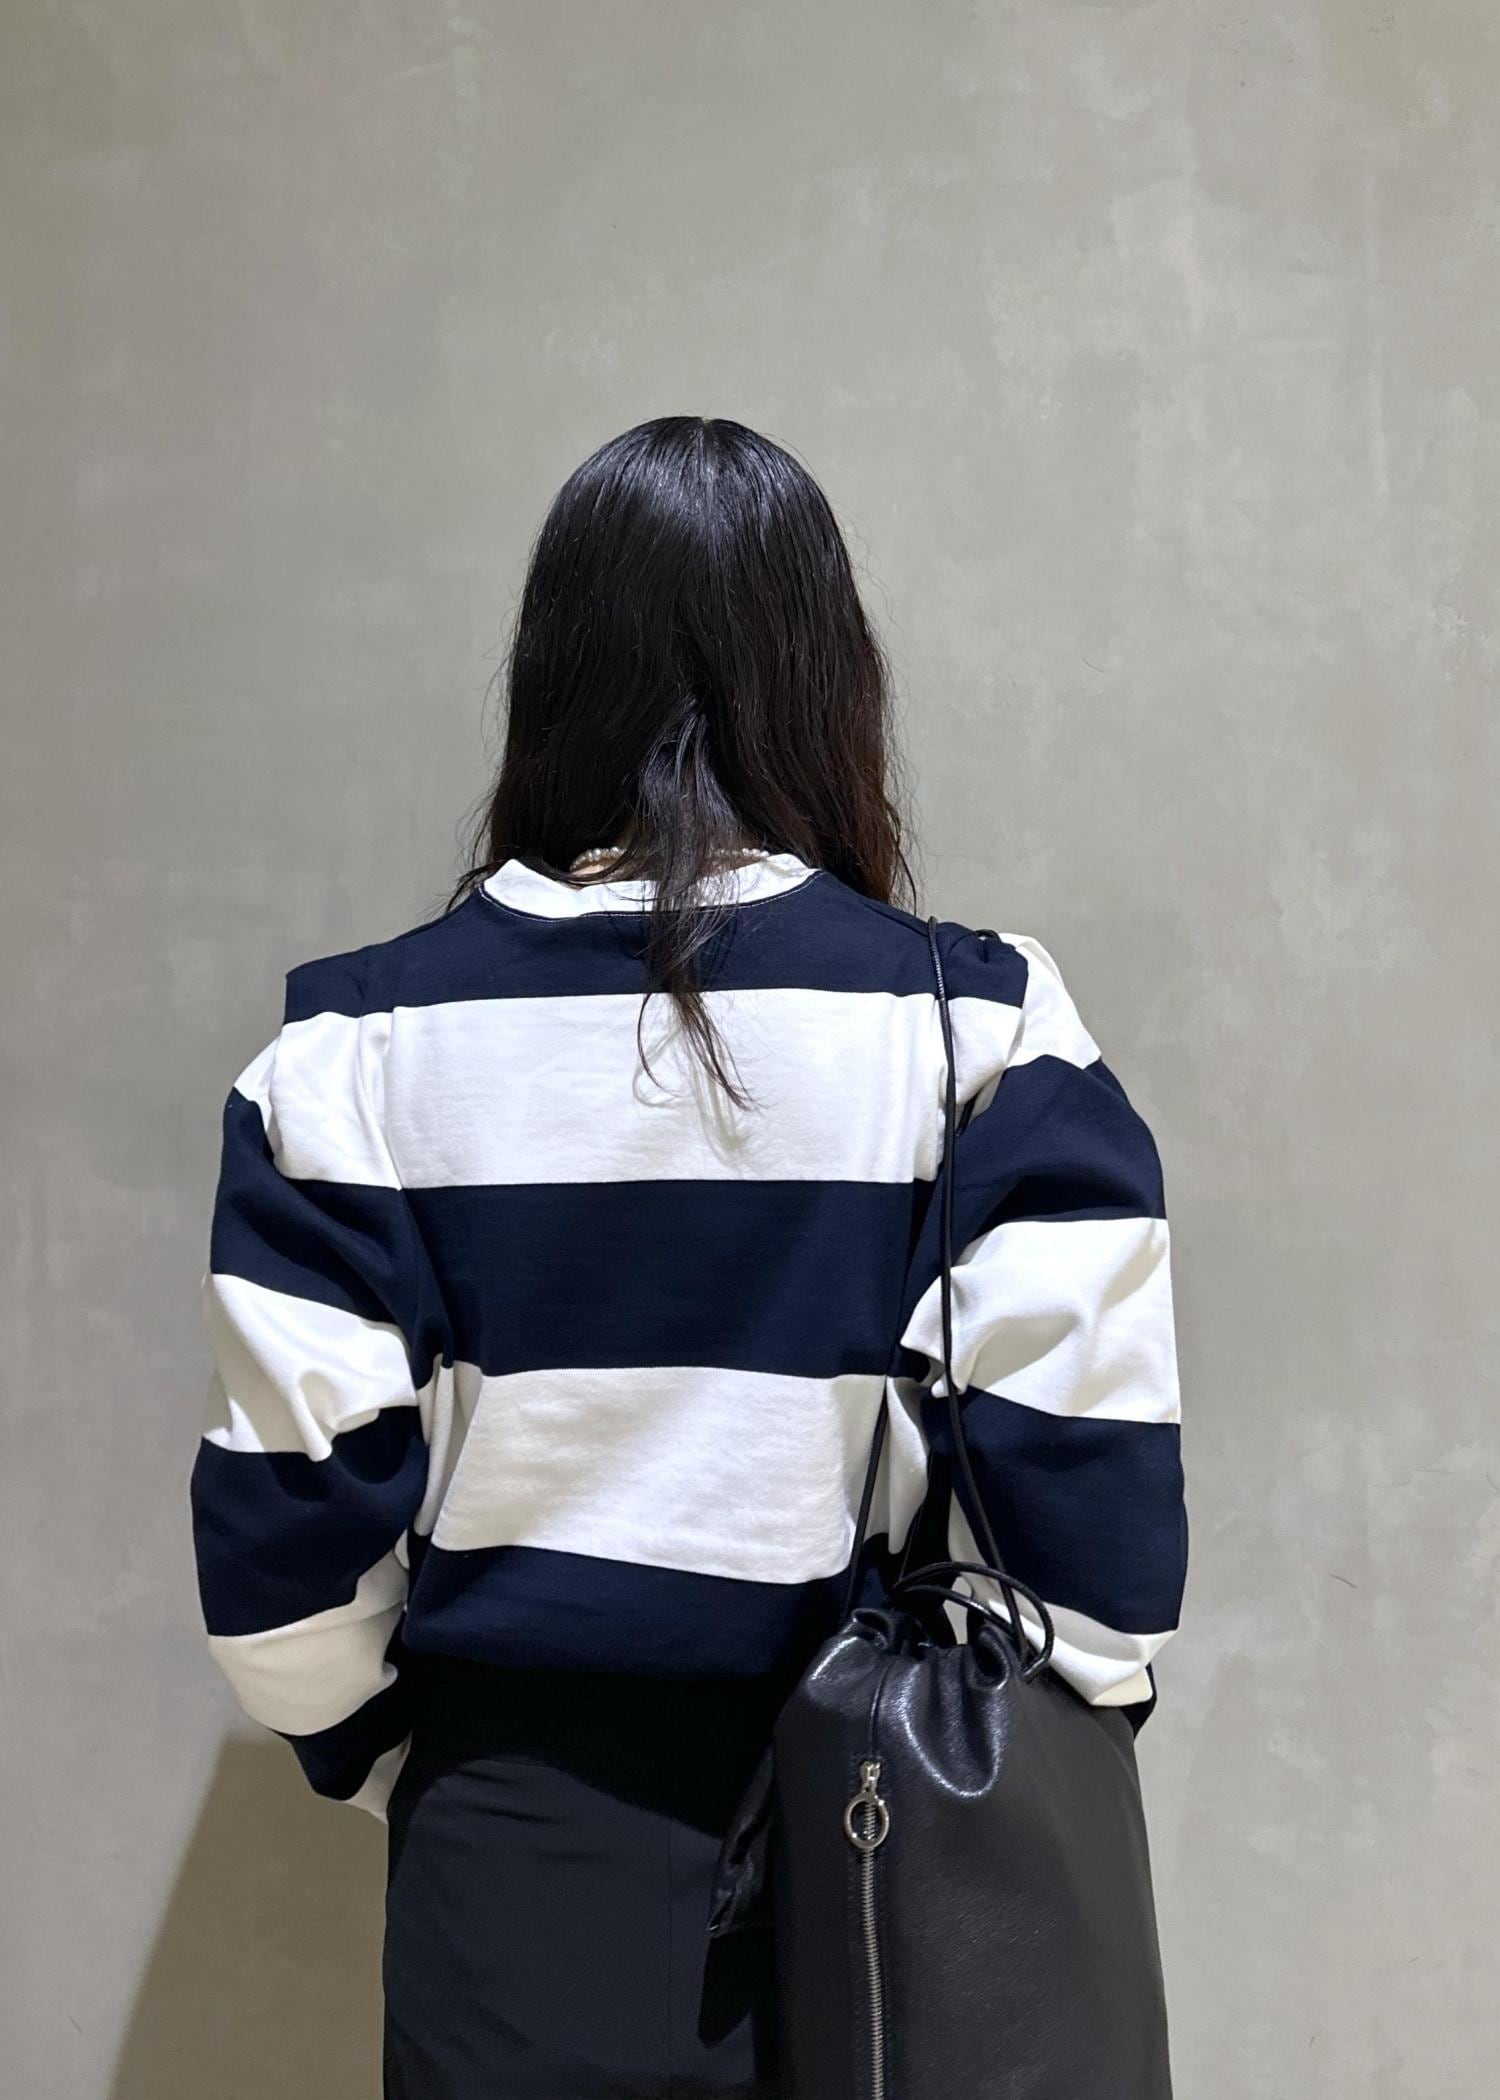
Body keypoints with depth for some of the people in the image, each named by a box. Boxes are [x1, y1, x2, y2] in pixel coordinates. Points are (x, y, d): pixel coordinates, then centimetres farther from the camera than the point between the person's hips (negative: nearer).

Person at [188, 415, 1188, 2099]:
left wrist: (387, 1758, 11)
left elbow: (285, 1508, -6)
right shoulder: (981, 1027, -14)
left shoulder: (360, 1042, -11)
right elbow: (1092, 1490, -12)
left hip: (516, 1851, 1)